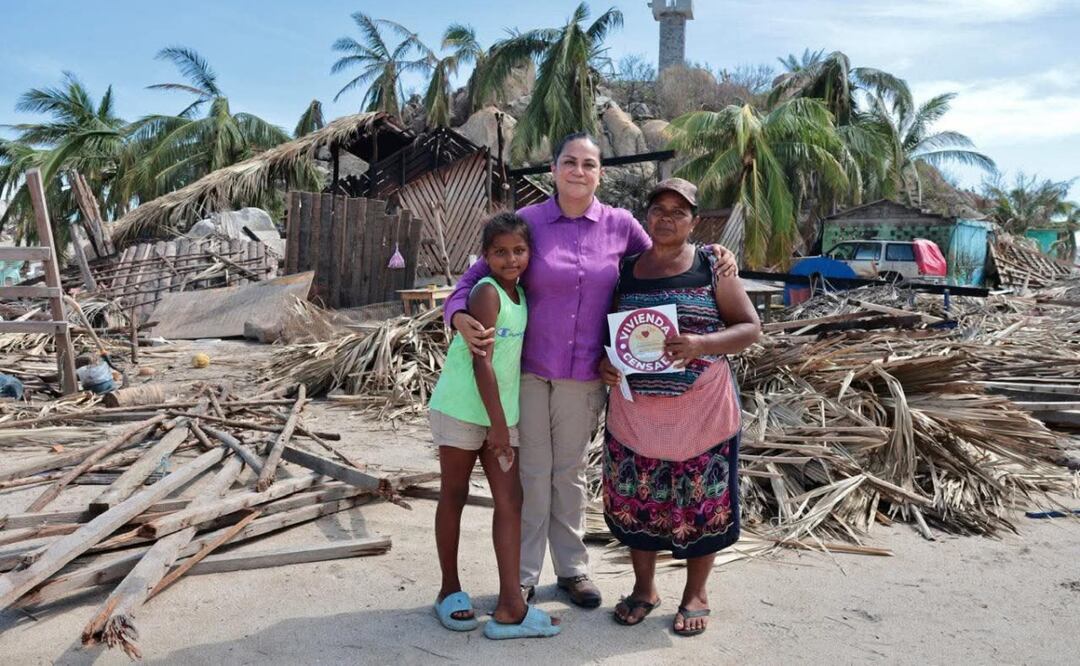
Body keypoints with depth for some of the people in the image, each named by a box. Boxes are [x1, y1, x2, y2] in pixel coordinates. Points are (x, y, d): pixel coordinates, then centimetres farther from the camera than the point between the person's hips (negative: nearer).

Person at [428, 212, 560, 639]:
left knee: (510, 501, 1)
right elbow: (481, 362, -21)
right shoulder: (486, 292, -16)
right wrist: (497, 422, -20)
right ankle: (450, 591, 24)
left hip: (502, 413, 7)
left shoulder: (521, 293, 6)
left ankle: (509, 608, 4)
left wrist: (504, 420, 7)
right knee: (454, 497, 8)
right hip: (462, 410, -7)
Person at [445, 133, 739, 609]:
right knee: (531, 473, 7)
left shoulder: (620, 225, 1)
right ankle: (522, 575, 23)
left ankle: (572, 568, 32)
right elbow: (478, 275, -2)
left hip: (584, 374, 2)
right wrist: (459, 316, -21)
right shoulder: (527, 222, -4)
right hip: (528, 369, -1)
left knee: (570, 471, 17)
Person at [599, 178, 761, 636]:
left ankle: (696, 595, 28)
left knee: (700, 500, 6)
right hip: (634, 408, 3)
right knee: (636, 499, 10)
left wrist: (699, 345, -20)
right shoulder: (625, 270, 7)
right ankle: (644, 588, 32)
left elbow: (750, 327, -3)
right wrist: (603, 362, -6)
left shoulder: (711, 265, -2)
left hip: (700, 410, -3)